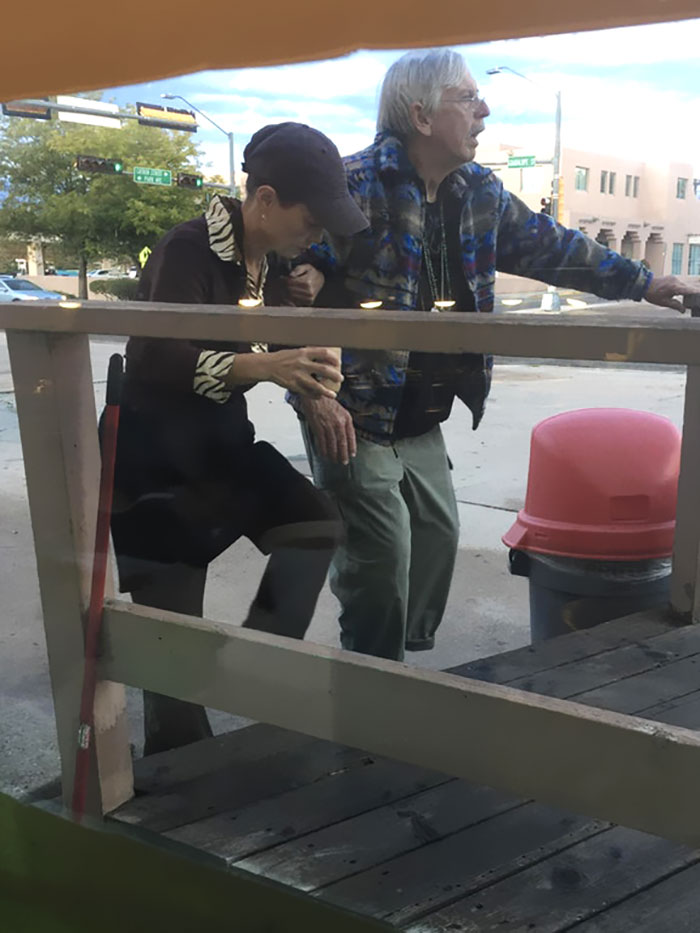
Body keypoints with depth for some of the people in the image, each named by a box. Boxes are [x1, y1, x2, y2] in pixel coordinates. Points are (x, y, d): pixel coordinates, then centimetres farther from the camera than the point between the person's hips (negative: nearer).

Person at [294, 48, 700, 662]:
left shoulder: (479, 192, 7)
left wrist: (642, 283, 22)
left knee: (438, 535, 16)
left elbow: (550, 246, 19)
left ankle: (407, 656, 38)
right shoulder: (356, 185, -16)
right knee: (382, 557, -4)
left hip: (421, 418, 8)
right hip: (352, 416, -8)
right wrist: (314, 392, -23)